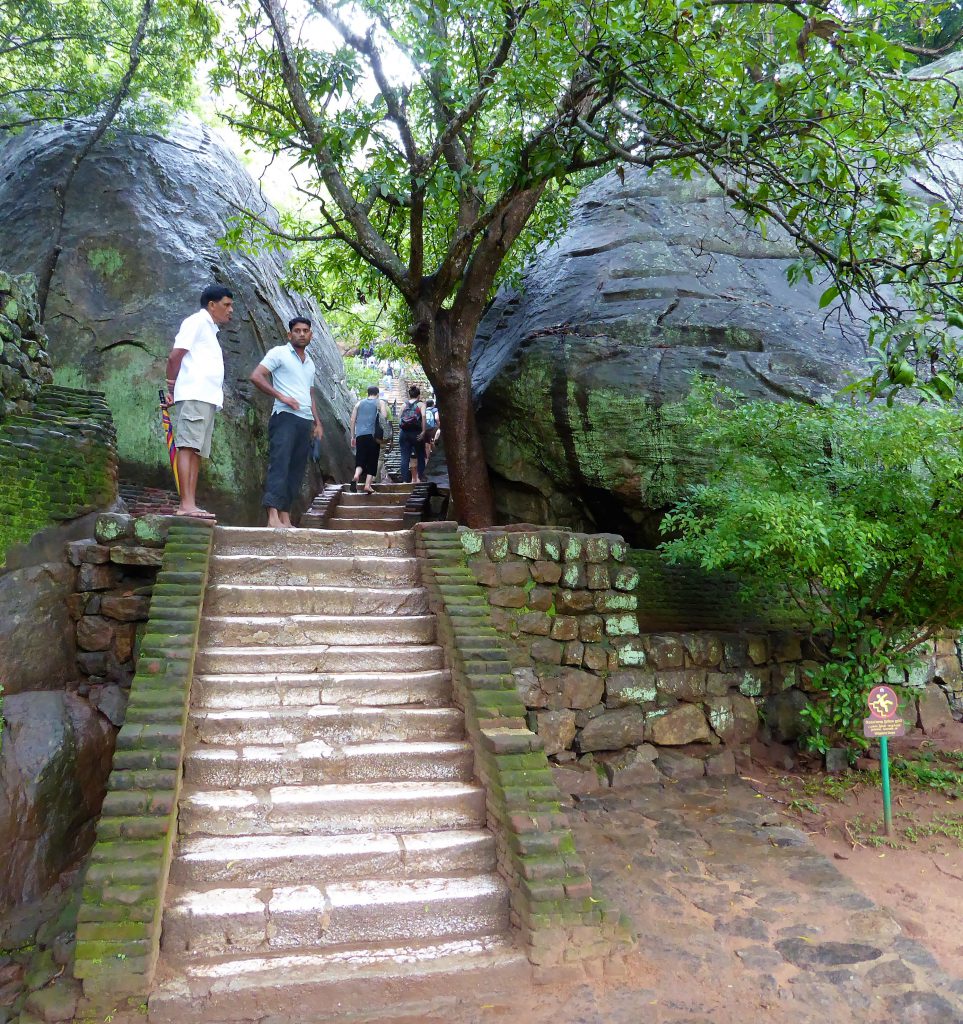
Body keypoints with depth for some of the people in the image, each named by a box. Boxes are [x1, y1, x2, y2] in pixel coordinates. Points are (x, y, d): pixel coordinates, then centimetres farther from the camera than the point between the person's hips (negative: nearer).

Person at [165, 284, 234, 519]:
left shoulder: (210, 330, 27)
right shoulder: (197, 321, 1)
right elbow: (175, 356, -8)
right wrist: (172, 386, -1)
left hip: (208, 398, 9)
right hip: (193, 395, -9)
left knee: (197, 451, 4)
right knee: (187, 447, -14)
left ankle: (191, 505, 2)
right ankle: (186, 504, -20)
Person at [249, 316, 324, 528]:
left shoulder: (310, 363, 23)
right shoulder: (279, 353, 2)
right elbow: (256, 376, -7)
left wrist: (318, 422, 20)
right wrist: (280, 396, -14)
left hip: (306, 421, 7)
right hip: (285, 416, -7)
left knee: (296, 470, 3)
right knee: (280, 464, -16)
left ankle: (285, 516, 5)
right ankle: (273, 515, -23)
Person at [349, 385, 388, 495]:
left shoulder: (359, 403, 19)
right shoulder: (380, 402, 8)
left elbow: (353, 420, 14)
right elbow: (384, 416, -10)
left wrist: (353, 436, 18)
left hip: (360, 435, 3)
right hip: (373, 435, -3)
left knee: (360, 459, 5)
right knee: (372, 461, 4)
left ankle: (356, 475, -24)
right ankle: (367, 485, -4)